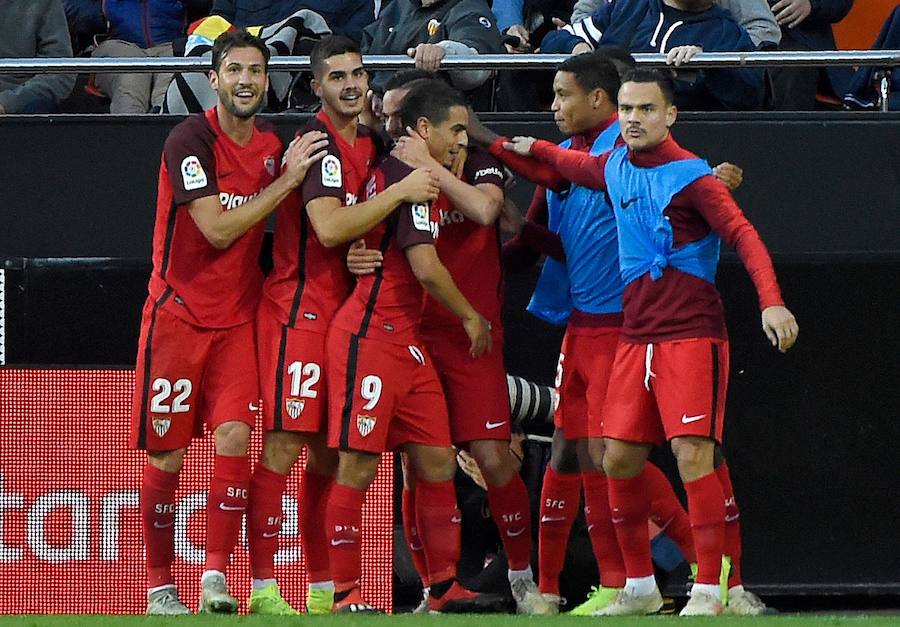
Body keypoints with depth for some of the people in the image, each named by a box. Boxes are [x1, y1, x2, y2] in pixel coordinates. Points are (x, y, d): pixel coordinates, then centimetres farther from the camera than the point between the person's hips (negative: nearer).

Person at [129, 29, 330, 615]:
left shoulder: (274, 144, 6)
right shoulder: (190, 140, -13)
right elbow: (217, 229, -20)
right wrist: (287, 180, -18)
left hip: (239, 318, 4)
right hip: (178, 315, -4)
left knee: (234, 438, -13)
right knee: (166, 456, 1)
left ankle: (216, 579, -12)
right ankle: (160, 586, 12)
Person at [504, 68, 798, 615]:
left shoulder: (691, 175, -10)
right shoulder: (615, 167, 11)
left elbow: (744, 235, -19)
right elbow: (576, 164, 35)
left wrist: (771, 301, -31)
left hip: (692, 334, -7)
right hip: (636, 337, 7)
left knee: (693, 455, -15)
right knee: (620, 458, 6)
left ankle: (709, 589, -12)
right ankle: (639, 586, 19)